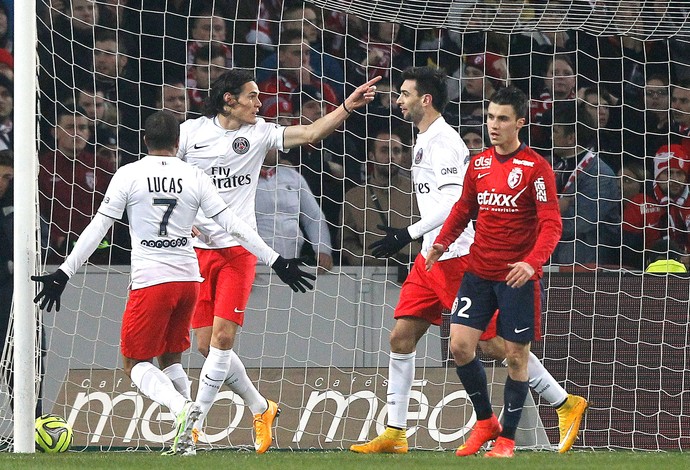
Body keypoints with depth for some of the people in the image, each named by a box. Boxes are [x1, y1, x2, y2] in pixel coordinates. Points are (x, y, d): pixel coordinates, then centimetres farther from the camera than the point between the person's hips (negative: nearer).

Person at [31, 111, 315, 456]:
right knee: (171, 360, 19)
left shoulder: (128, 175, -3)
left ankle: (181, 406, -22)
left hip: (150, 282, -4)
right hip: (189, 278, 4)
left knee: (135, 363, 5)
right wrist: (276, 261, 9)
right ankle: (185, 438, 9)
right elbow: (232, 224, 3)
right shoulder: (194, 177, 4)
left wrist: (63, 274, -1)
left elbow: (97, 228, -4)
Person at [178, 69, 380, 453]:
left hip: (238, 249, 0)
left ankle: (193, 425, -10)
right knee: (207, 345, 1)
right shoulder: (191, 132, 2)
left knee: (222, 337, -14)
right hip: (196, 251, 0)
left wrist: (348, 107, -13)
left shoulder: (258, 133, 5)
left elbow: (310, 133, -1)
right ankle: (261, 409, 21)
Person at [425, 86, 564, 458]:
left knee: (516, 356, 2)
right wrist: (441, 242, 2)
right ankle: (485, 422, 15)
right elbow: (464, 209, 19)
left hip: (517, 277, -5)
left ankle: (507, 438, 15)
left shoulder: (535, 167, -9)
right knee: (460, 345, -4)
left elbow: (551, 223, -14)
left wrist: (532, 262, -29)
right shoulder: (478, 164, 7)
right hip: (479, 272, 5)